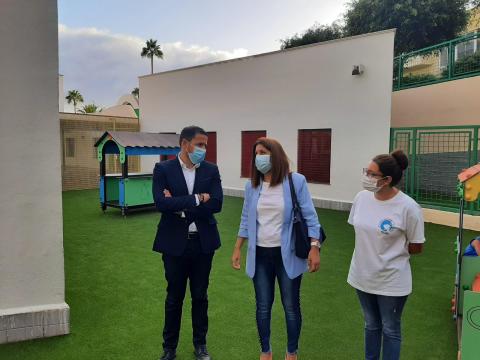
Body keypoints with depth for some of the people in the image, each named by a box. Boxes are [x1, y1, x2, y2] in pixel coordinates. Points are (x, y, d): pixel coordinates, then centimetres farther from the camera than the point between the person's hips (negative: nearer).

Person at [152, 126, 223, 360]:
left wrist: (179, 205, -16)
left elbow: (216, 204, -13)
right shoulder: (163, 169, -6)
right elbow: (161, 203, -20)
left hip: (203, 242, 2)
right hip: (175, 243, -2)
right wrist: (196, 199, -20)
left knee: (200, 296, 15)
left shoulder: (211, 170, -1)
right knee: (174, 298, 13)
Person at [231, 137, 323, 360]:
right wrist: (237, 249, 9)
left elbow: (309, 217, -8)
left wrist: (314, 248, -15)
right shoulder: (251, 185, 3)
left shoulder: (296, 181, -9)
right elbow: (246, 220, 10)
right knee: (263, 306, 13)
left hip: (288, 254, -3)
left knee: (291, 306, 12)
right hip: (260, 255, 3)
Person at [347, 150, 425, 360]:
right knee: (371, 325, 24)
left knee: (390, 329, 16)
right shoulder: (361, 197, -7)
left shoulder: (408, 207, -21)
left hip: (391, 281, -4)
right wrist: (372, 249, 1)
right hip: (363, 275, 5)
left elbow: (416, 247, -10)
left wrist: (391, 251, -2)